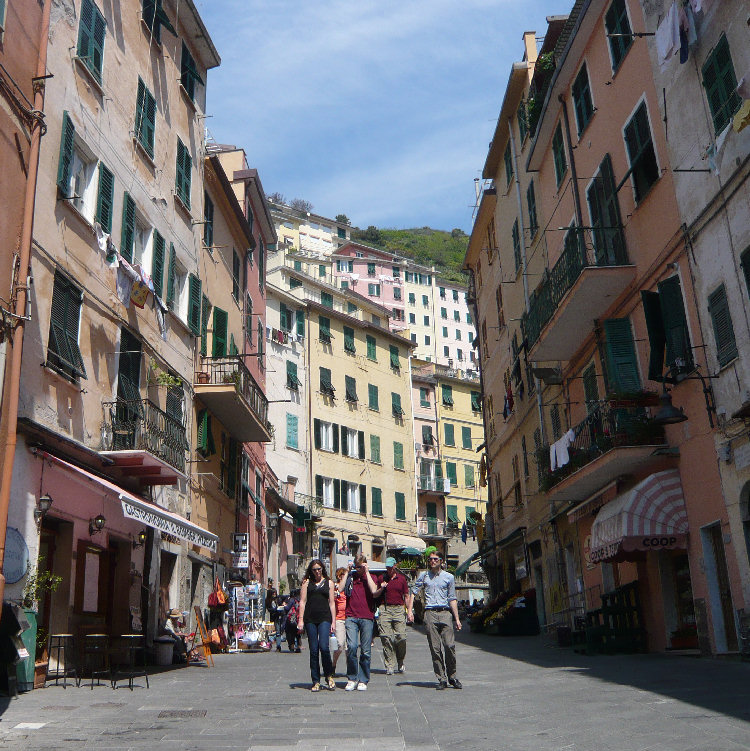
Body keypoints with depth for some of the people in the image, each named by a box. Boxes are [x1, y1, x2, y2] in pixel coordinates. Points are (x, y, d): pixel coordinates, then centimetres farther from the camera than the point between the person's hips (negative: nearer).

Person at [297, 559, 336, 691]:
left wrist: (333, 621, 4)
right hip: (310, 619, 1)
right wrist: (300, 620, -1)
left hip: (324, 617, -1)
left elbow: (332, 603, 11)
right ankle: (316, 681, 10)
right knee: (313, 650, 1)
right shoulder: (307, 582, 11)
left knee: (324, 647, -16)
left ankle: (329, 676, 5)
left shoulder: (328, 582, 12)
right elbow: (302, 601, 7)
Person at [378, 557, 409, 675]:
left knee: (401, 637, -7)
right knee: (386, 638, -6)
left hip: (399, 609, 0)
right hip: (384, 609, 0)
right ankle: (389, 666, 0)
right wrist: (381, 588, -5)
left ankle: (400, 663, 13)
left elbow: (406, 596, 13)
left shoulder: (402, 578, 11)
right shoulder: (382, 578, 11)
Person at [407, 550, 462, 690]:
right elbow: (413, 592, 12)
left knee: (450, 645, -9)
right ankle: (441, 679, 5)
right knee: (435, 648, -2)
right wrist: (409, 610, 0)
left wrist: (457, 618, 8)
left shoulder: (449, 577, 11)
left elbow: (452, 599, 12)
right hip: (430, 614, 0)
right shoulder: (423, 576, 11)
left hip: (445, 613, 0)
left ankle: (452, 676, 7)